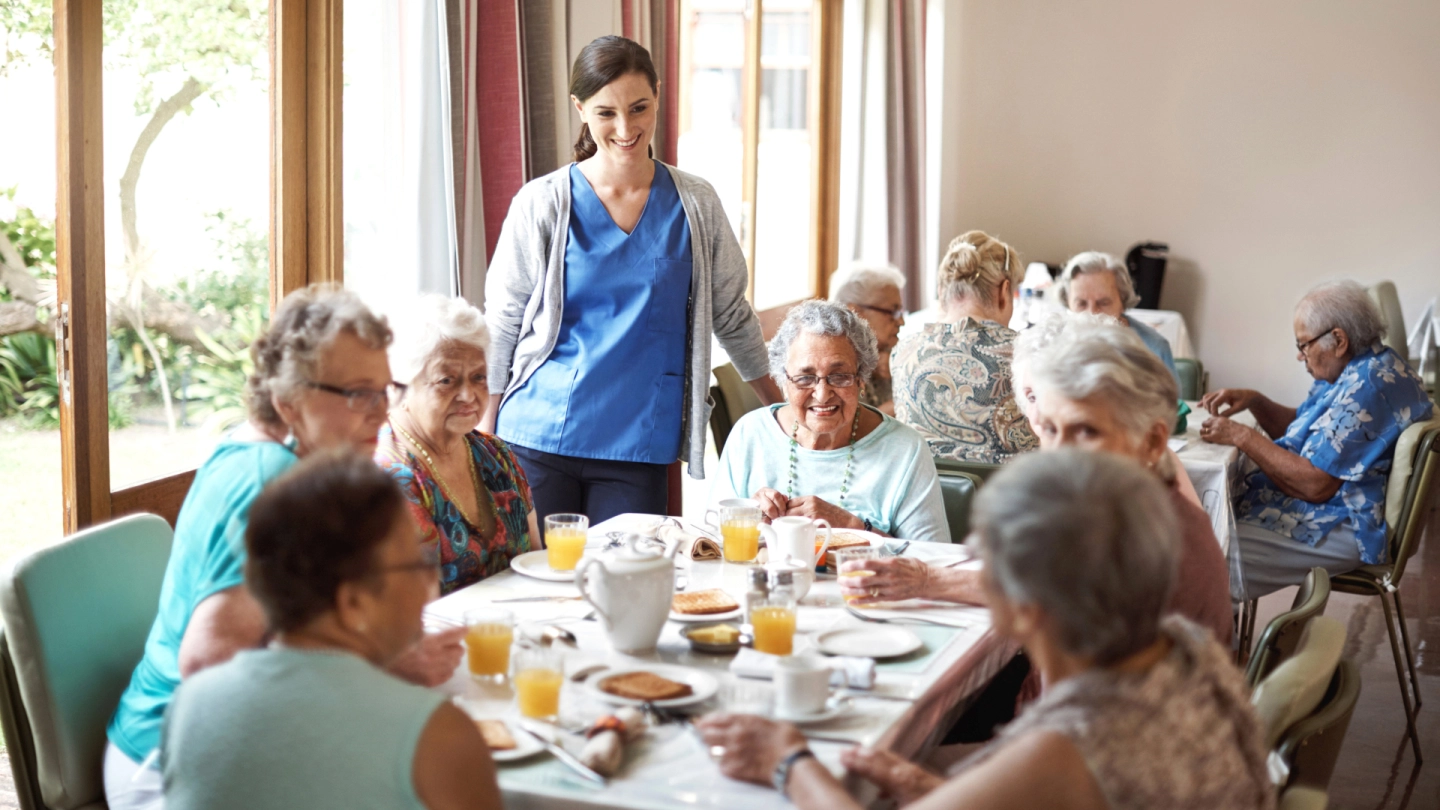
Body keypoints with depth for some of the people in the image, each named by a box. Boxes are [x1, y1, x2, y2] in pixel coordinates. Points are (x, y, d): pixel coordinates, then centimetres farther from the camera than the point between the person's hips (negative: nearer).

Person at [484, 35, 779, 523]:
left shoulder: (695, 205, 4)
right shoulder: (542, 204, 0)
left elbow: (732, 317, 13)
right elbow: (501, 324, 4)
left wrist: (780, 407, 17)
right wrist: (484, 429, 0)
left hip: (639, 448, 1)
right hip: (537, 442, -1)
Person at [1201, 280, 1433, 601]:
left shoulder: (1368, 389, -23)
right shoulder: (1355, 372, 11)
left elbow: (1315, 485, -25)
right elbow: (1301, 427, 23)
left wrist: (1243, 436, -17)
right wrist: (1255, 401, 4)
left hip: (1341, 533, -11)